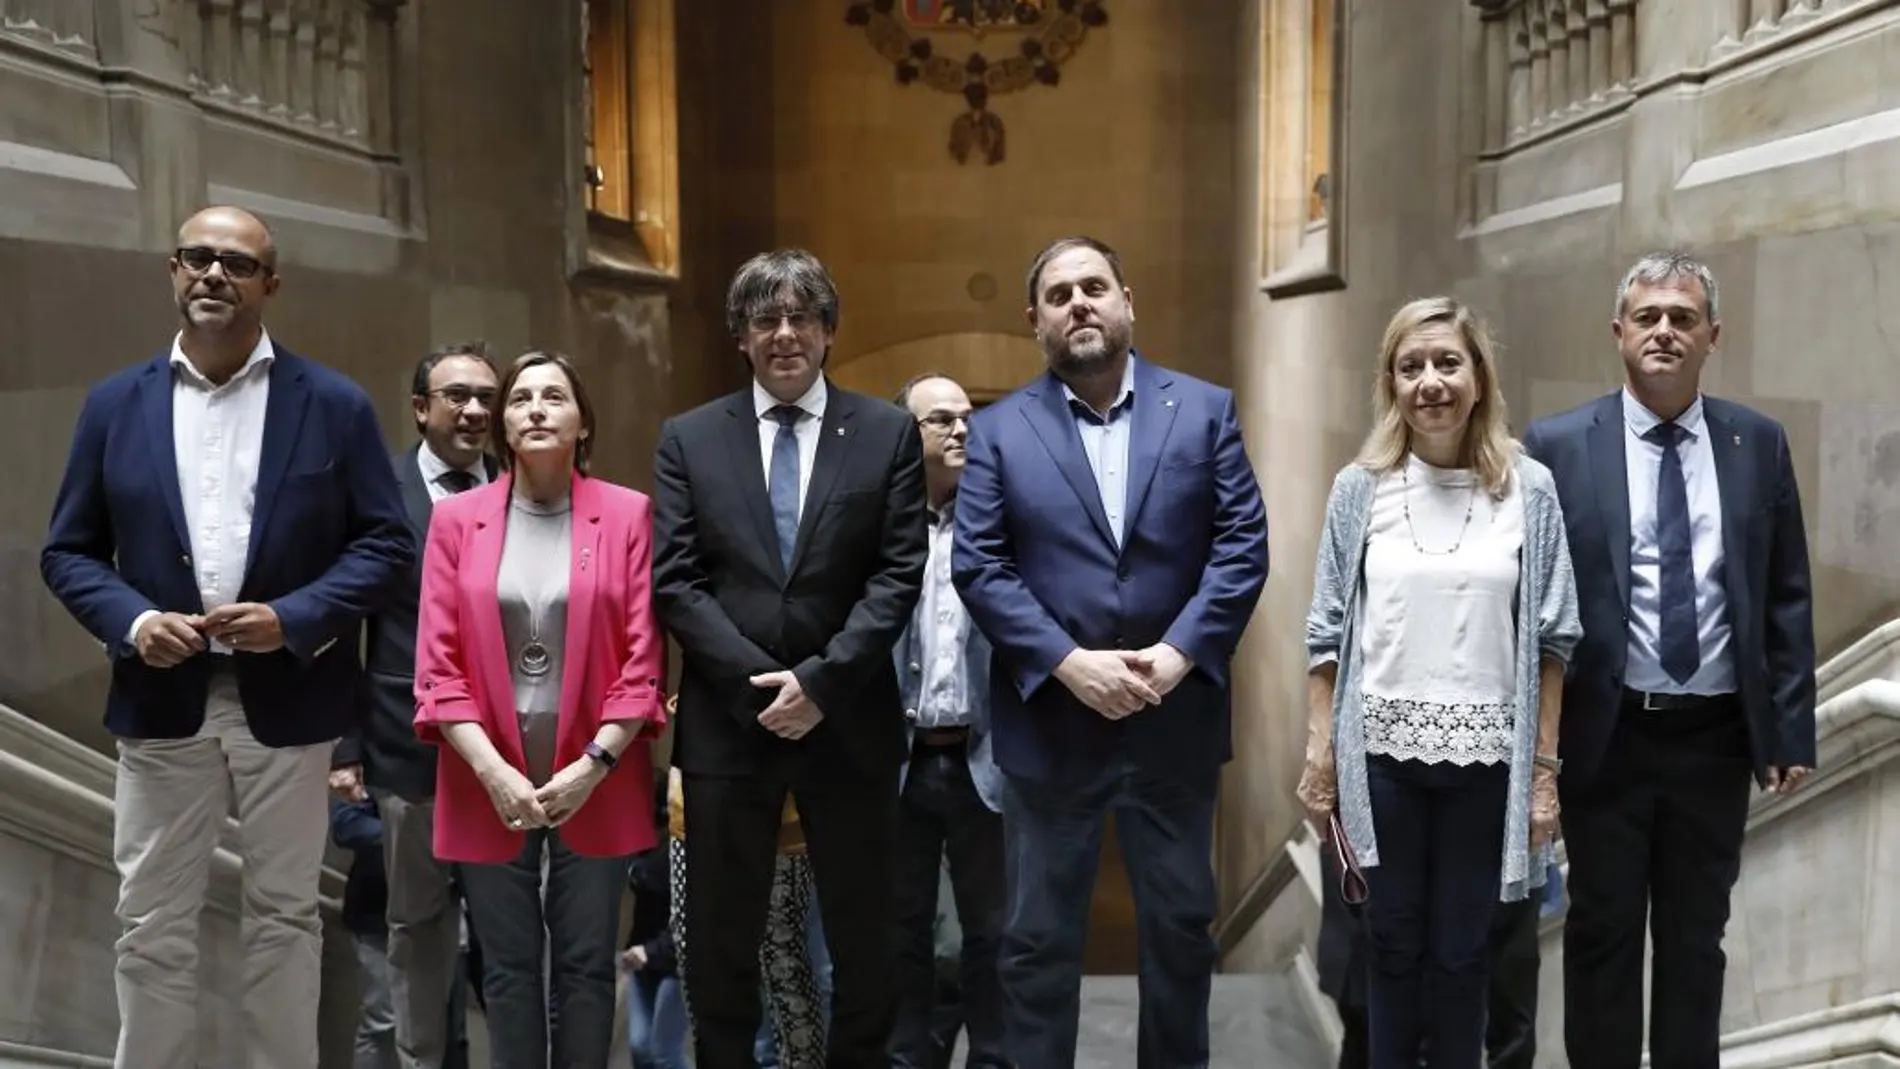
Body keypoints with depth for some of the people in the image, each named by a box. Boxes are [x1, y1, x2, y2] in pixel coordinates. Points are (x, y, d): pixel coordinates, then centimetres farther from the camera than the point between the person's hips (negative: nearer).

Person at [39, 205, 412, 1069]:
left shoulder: (335, 405, 0)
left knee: (283, 916, 10)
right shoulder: (116, 404, 5)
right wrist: (132, 622, -12)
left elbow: (386, 542, -2)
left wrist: (294, 618, -16)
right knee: (152, 927, 8)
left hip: (287, 698, -1)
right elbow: (68, 550, 7)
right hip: (162, 702, 1)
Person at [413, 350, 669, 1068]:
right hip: (489, 785, 1)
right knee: (508, 969, 8)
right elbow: (438, 665, -1)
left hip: (596, 785, -1)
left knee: (586, 965, 6)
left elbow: (644, 657, -3)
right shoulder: (456, 519, 3)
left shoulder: (628, 515, 0)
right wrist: (493, 772, -11)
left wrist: (594, 764, -11)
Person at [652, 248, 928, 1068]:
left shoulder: (888, 433, 3)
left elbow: (898, 575, -4)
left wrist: (821, 680, -14)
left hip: (849, 720, 0)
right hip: (727, 721, 1)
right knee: (721, 939, 9)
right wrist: (759, 681, -12)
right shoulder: (688, 439, 5)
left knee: (862, 935, 11)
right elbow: (676, 581, -2)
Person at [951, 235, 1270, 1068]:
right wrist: (1070, 664, -16)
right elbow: (977, 568, -6)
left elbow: (1243, 547, -3)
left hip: (1174, 720, 1)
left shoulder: (1205, 410, 4)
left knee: (1181, 928, 13)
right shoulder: (999, 430, 2)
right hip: (1049, 722, -1)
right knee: (1037, 939, 9)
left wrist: (1177, 654, -15)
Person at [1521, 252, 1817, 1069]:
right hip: (1607, 734, -2)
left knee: (1697, 936, 14)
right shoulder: (1556, 446, -5)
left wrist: (1792, 729, 2)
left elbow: (1787, 598, 6)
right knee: (1602, 933, 9)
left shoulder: (1759, 444, 3)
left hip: (1716, 735, 2)